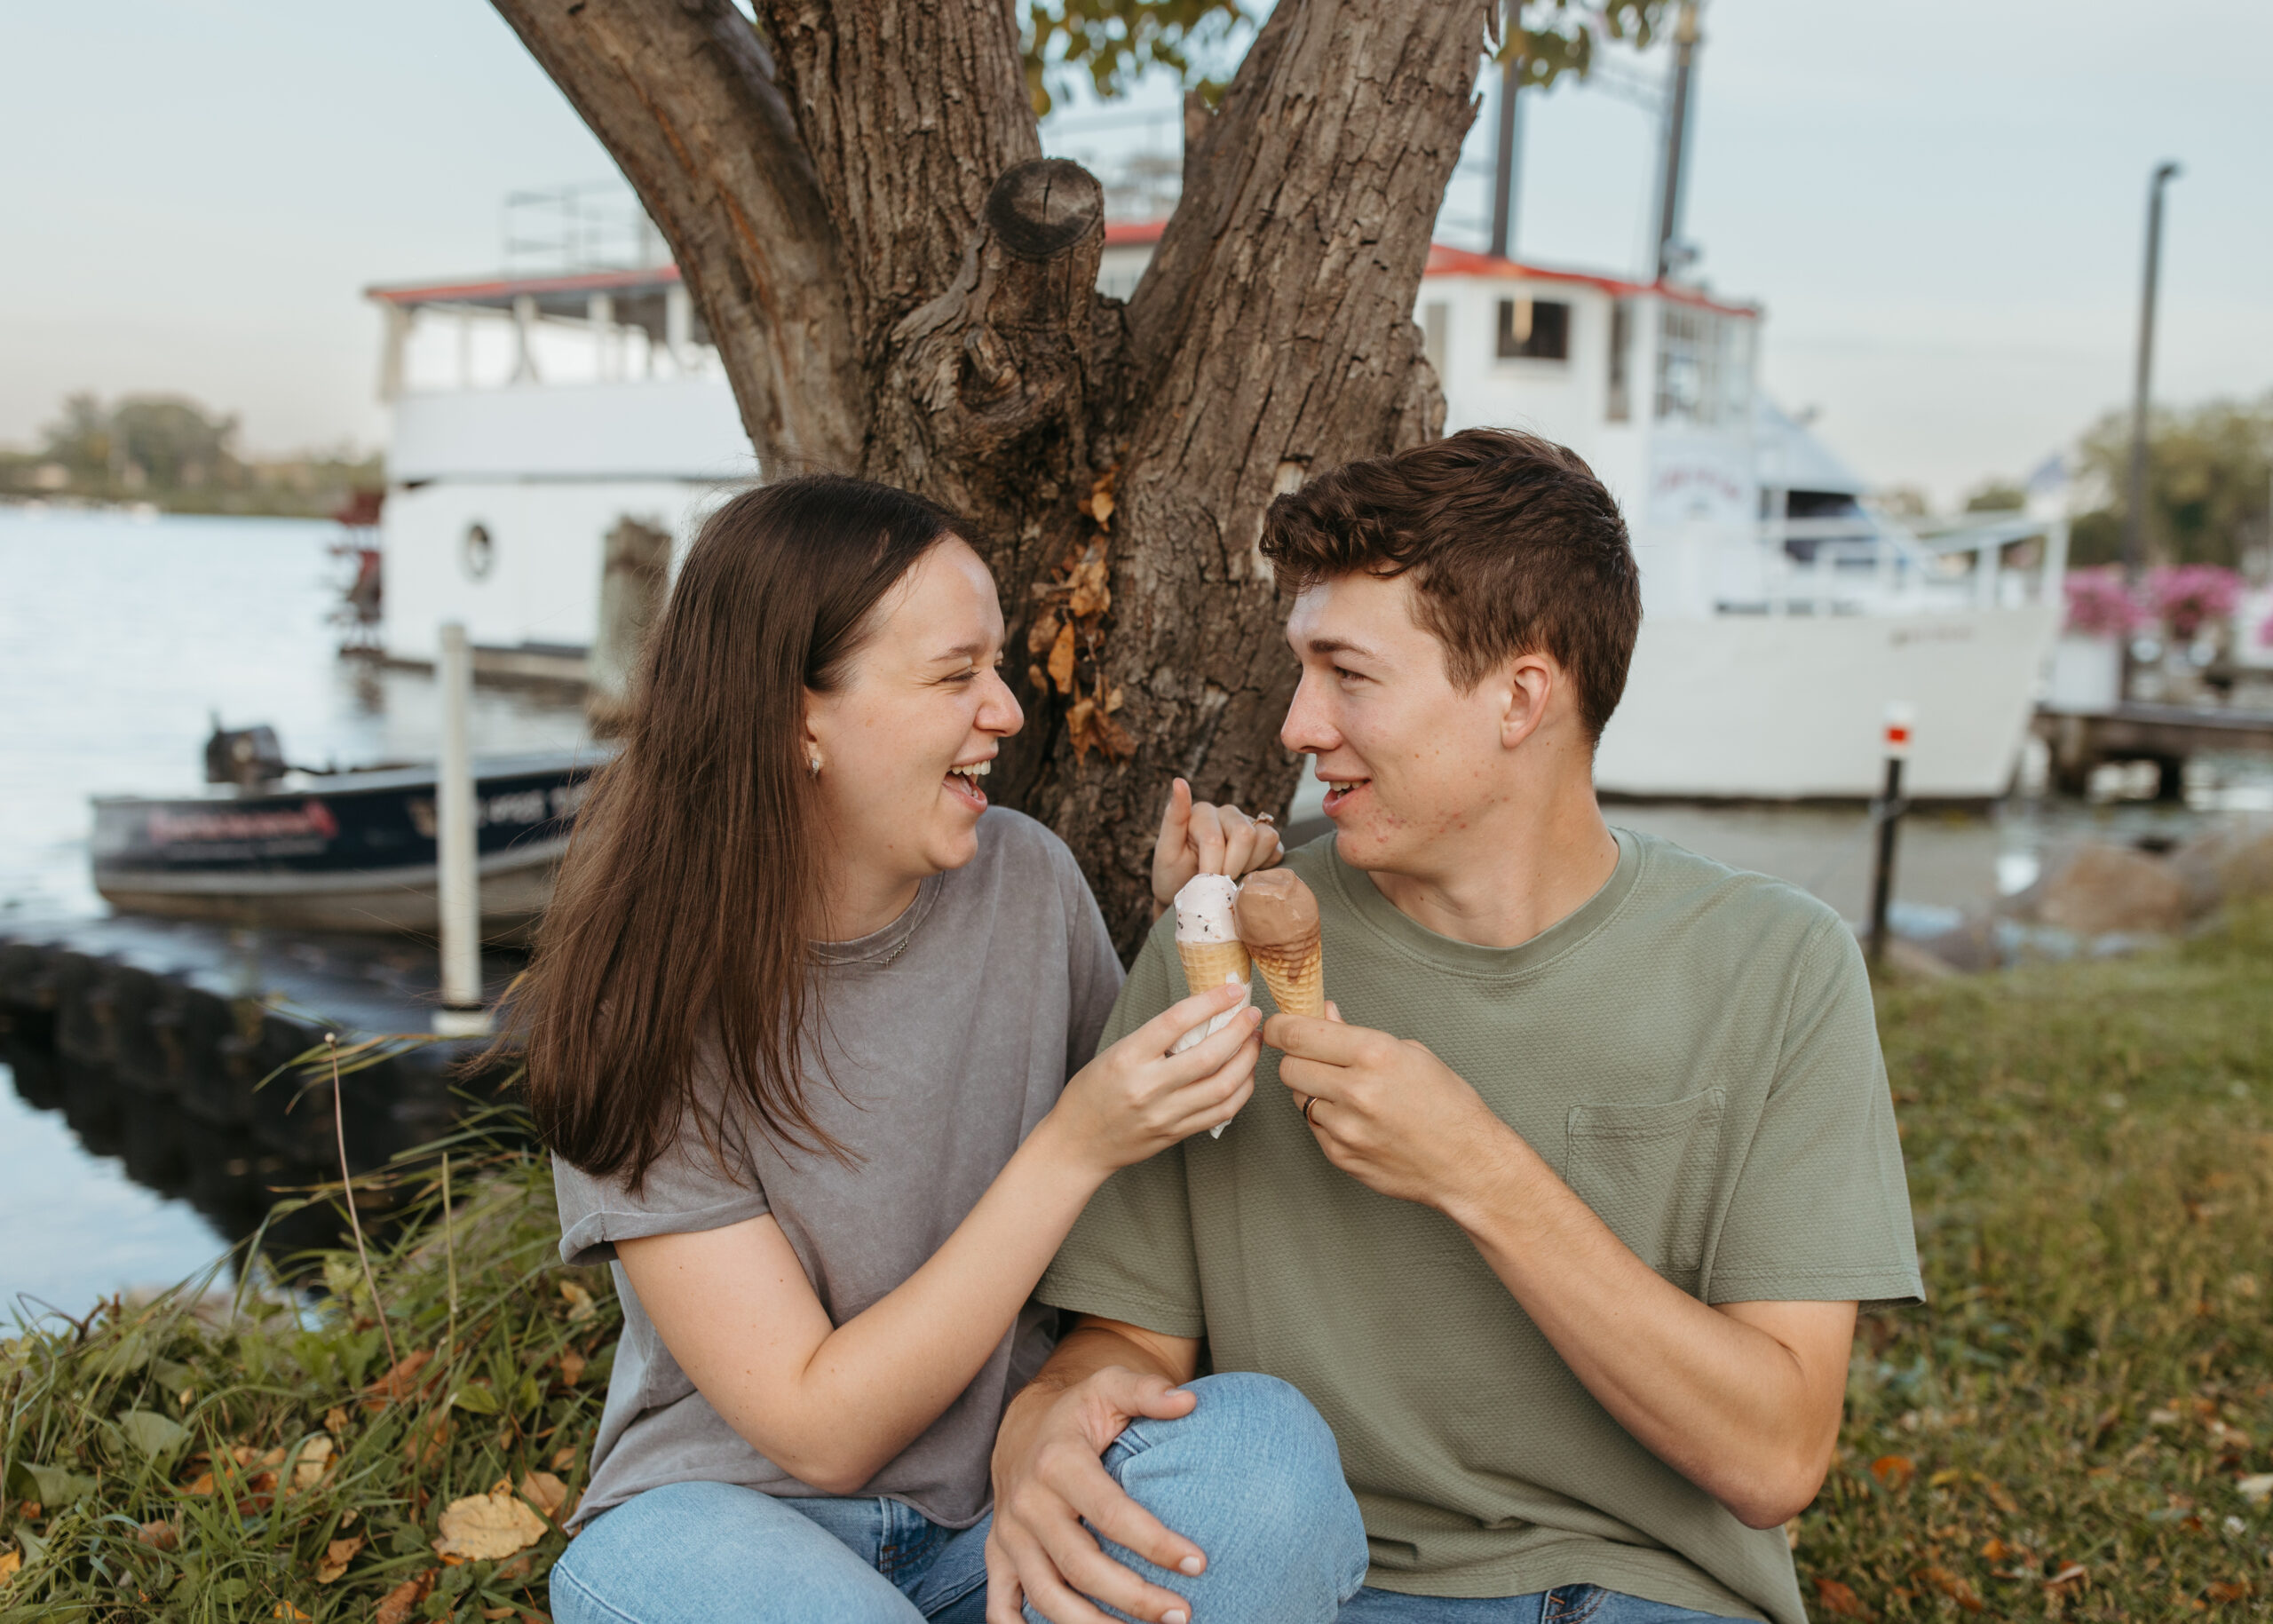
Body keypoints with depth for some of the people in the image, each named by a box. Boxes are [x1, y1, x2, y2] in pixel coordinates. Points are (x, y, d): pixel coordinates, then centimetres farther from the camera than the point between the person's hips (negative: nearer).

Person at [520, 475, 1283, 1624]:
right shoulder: (643, 1009, -15)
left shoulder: (1027, 880, -4)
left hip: (1002, 1499, 3)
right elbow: (819, 1432, -17)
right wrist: (1073, 1149, -24)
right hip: (729, 1513, -3)